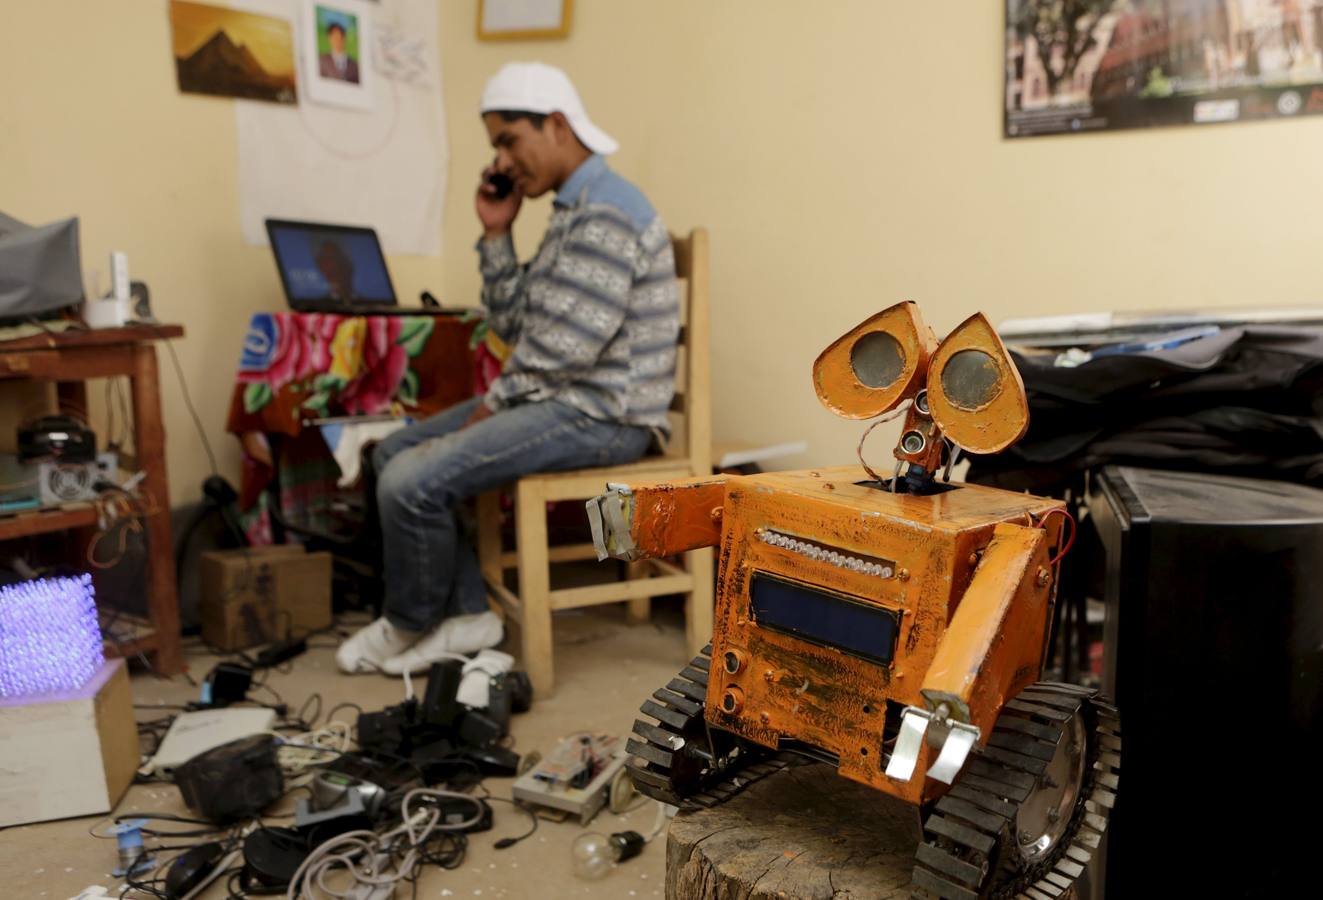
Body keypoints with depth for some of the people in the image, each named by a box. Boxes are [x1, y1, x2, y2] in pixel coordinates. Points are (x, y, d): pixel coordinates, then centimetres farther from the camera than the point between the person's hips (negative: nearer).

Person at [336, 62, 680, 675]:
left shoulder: (606, 213, -16)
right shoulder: (573, 210, 17)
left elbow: (568, 346, -23)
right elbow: (513, 326, 13)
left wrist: (494, 402, -10)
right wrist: (496, 233, 5)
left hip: (602, 415, -11)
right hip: (561, 399, 11)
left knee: (413, 481, -19)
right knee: (394, 453, 8)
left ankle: (409, 626, 9)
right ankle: (465, 614, 9)